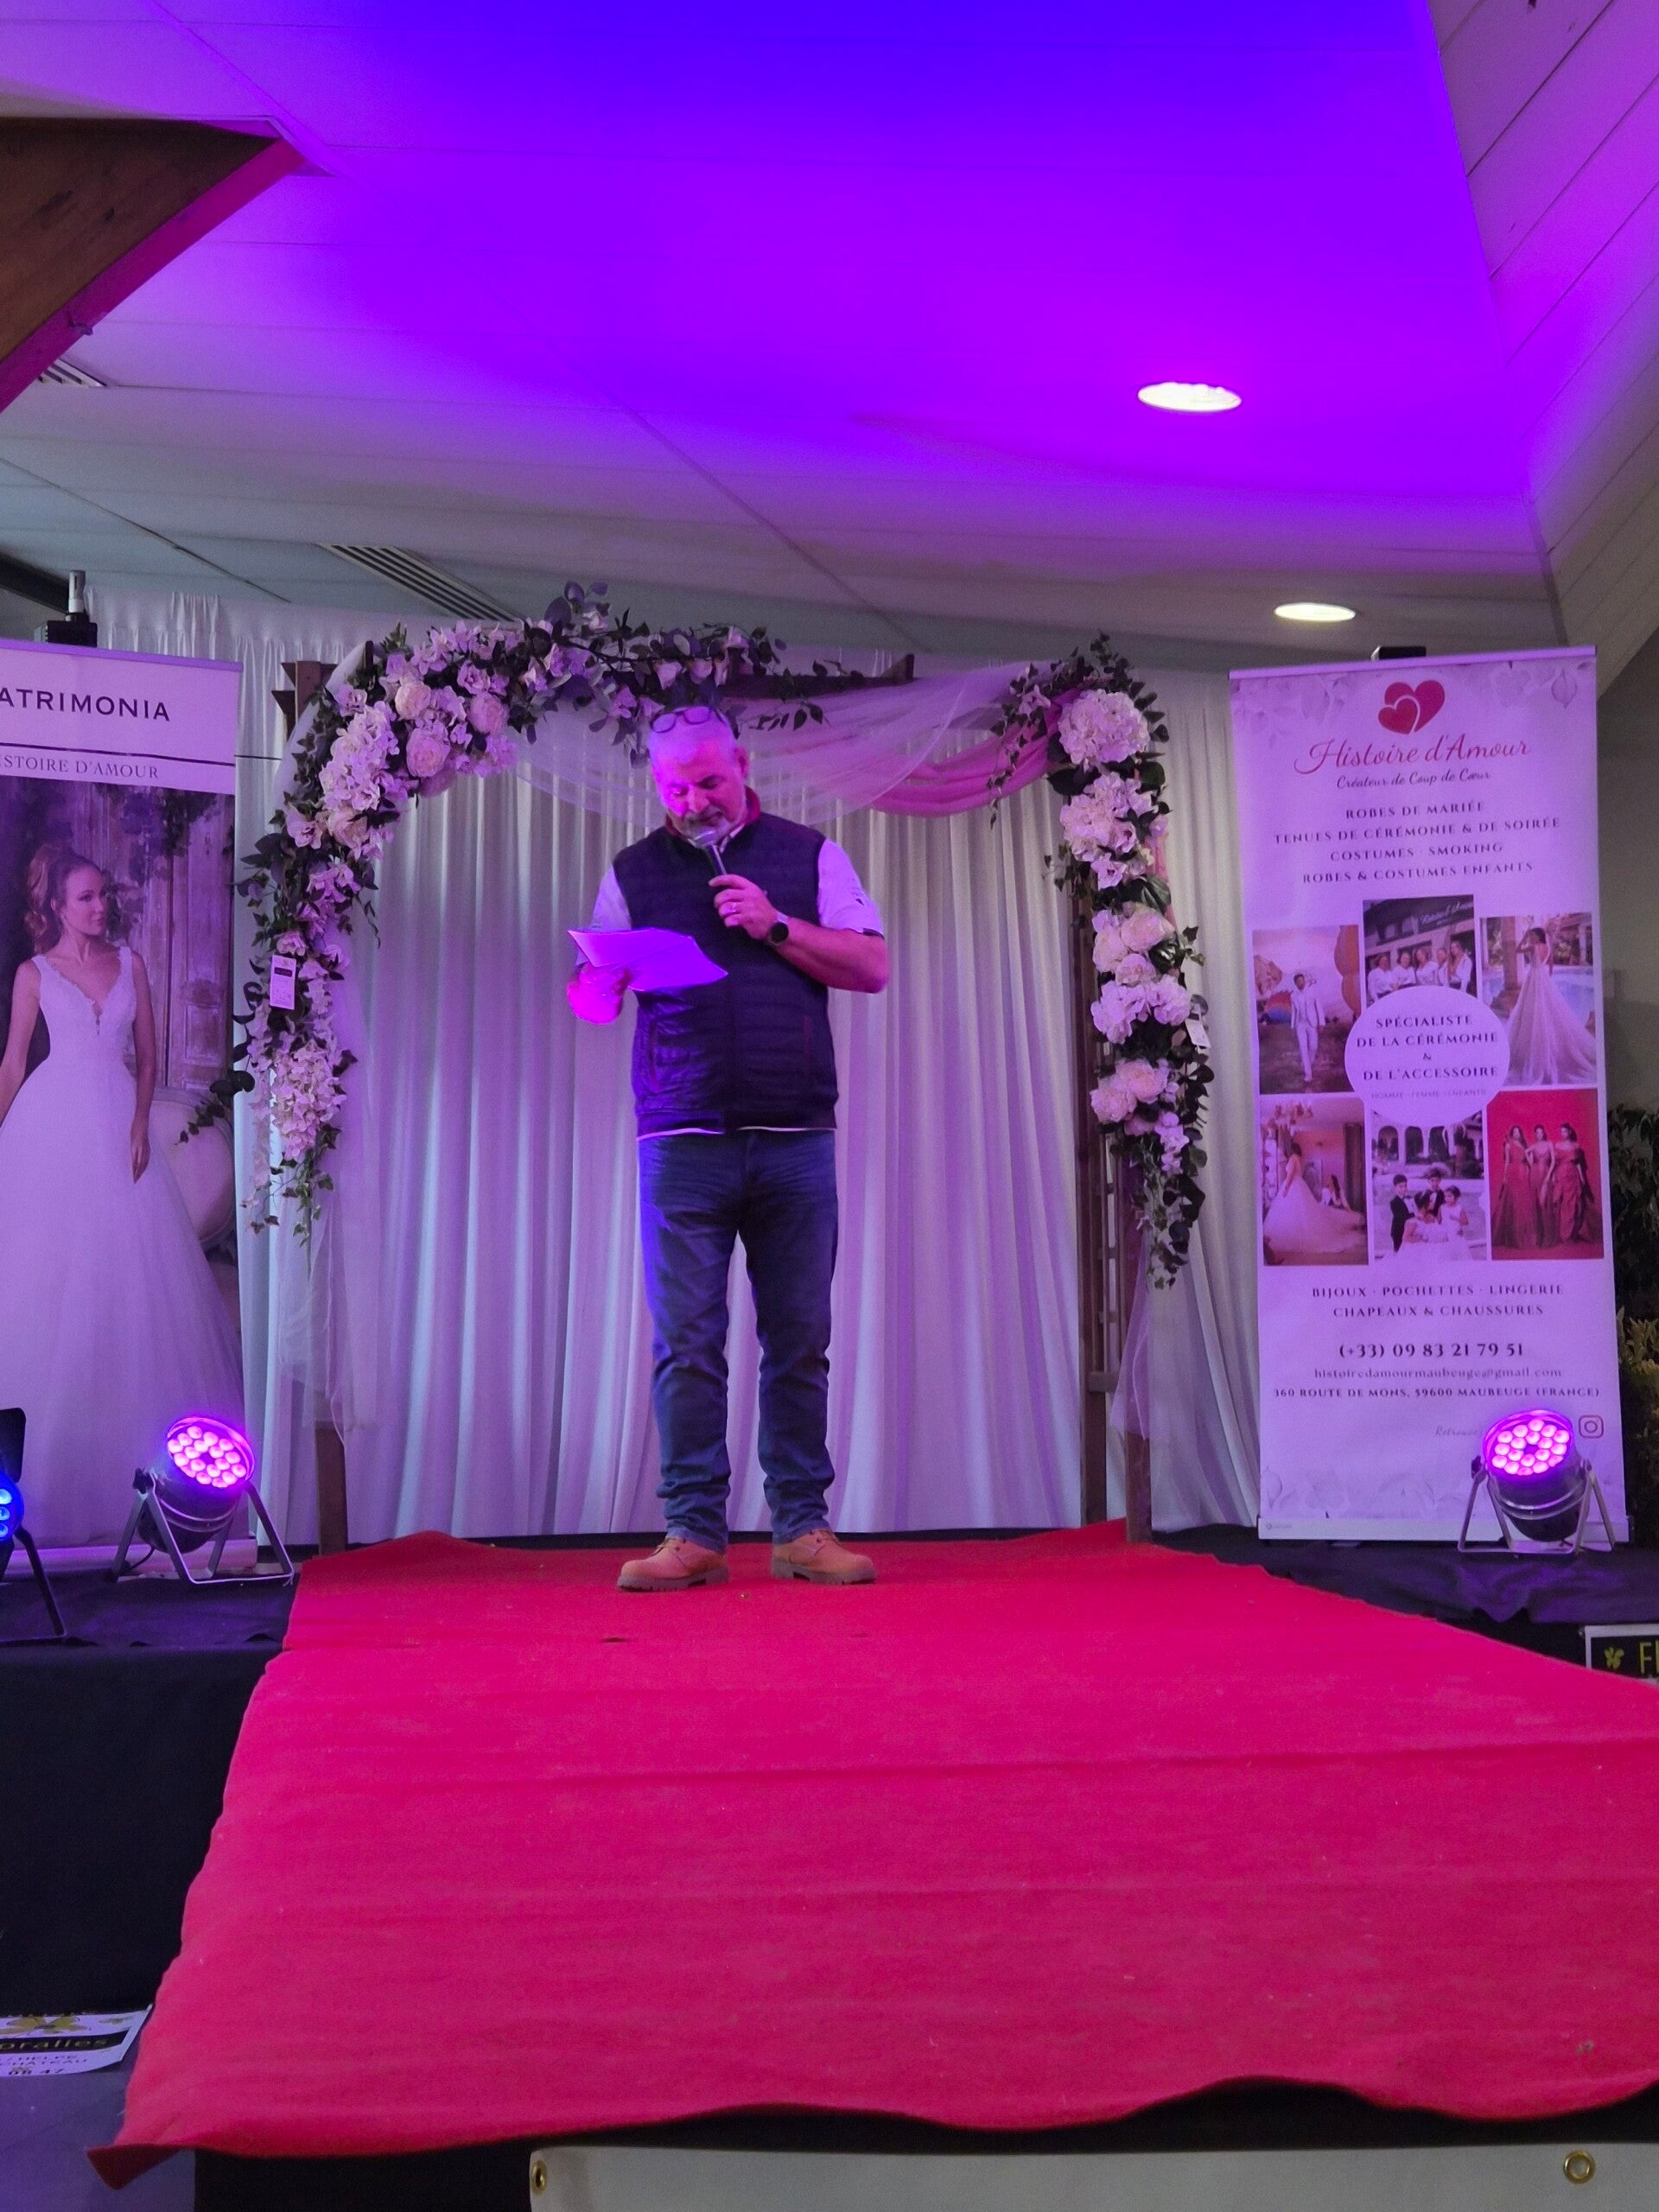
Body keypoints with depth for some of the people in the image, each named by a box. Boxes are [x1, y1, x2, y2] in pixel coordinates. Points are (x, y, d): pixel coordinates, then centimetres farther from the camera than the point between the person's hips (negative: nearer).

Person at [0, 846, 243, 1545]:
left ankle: (130, 1410, 12)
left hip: (117, 1123, 2)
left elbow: (147, 1053, 9)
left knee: (131, 1266, 1)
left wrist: (139, 1122, -3)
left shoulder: (128, 962, 9)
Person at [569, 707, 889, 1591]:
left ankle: (802, 1526, 6)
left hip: (795, 1140, 0)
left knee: (799, 1339, 0)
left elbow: (872, 967, 4)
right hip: (682, 1142, 0)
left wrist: (775, 926, -8)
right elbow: (589, 1003, 11)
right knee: (685, 1342, -5)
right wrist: (602, 980, -13)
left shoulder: (809, 857, 12)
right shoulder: (633, 873, 14)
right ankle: (692, 1532, -1)